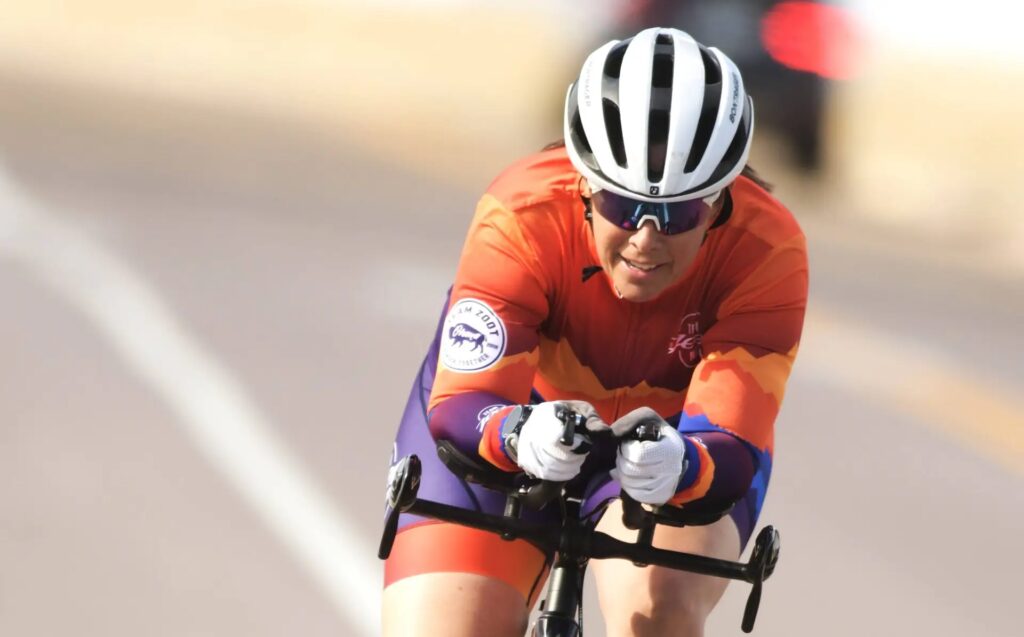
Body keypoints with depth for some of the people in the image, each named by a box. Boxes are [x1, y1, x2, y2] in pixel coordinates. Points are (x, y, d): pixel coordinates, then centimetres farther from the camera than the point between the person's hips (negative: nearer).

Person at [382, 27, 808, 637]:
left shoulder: (769, 251, -29)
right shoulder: (523, 215, -31)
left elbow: (732, 449, -34)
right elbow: (457, 406, -36)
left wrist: (681, 465, -58)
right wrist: (519, 434, -59)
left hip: (681, 440, -1)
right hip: (514, 418, 1)